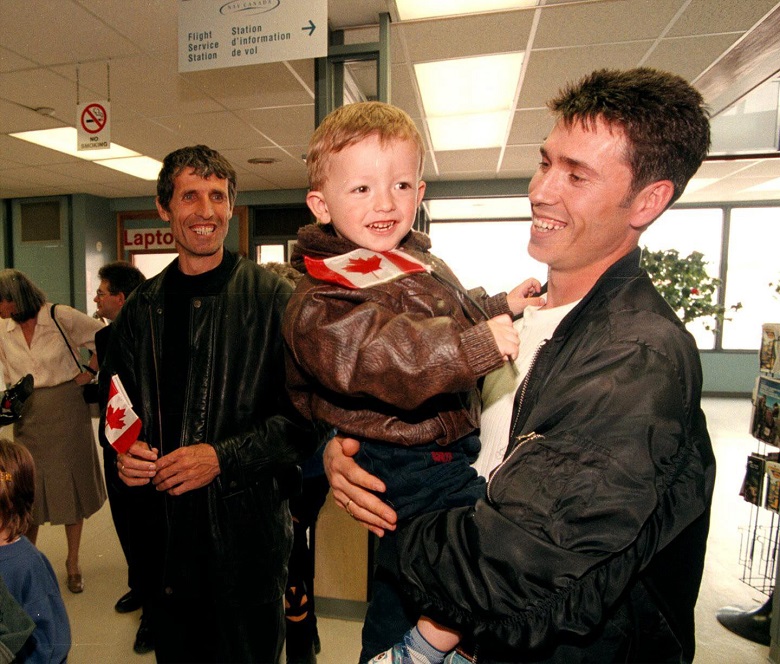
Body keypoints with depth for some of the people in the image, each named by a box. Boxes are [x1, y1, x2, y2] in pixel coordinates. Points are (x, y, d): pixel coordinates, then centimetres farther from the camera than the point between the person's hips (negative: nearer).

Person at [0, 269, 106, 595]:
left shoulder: (61, 317, -12)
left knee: (72, 486, 9)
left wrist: (91, 373, -5)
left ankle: (73, 563, 26)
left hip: (67, 411, -3)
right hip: (28, 417, 3)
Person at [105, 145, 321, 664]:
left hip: (247, 528, -4)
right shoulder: (143, 307, 6)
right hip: (162, 529, 5)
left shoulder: (273, 297, -11)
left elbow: (306, 413, -14)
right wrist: (123, 451, -4)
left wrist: (224, 456, -20)